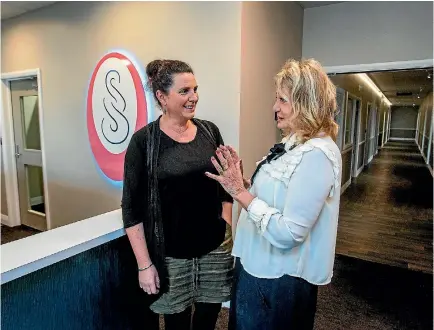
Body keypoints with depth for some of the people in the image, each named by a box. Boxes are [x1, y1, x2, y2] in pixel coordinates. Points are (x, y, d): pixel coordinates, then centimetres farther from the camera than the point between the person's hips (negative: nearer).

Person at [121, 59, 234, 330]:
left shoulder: (210, 131, 1)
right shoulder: (144, 141, -10)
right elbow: (132, 208, -8)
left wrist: (227, 230, 5)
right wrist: (144, 264, -8)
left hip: (215, 249, 4)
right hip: (169, 255, -3)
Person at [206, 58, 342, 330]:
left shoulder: (316, 154, -25)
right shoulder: (294, 143, 5)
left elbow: (287, 233, -29)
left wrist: (240, 192, -25)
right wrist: (240, 181, -6)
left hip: (280, 279, -9)